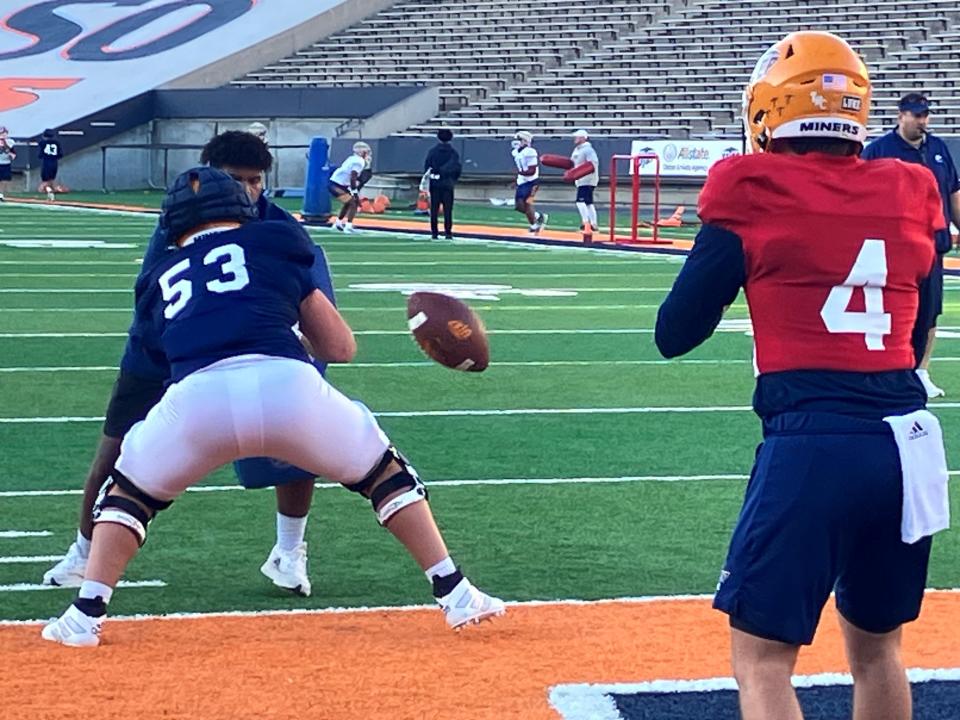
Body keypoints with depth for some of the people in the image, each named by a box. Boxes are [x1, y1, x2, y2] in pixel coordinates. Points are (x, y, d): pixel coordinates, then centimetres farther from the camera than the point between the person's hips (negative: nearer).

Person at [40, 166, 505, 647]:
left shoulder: (159, 278, 31)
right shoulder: (275, 240, 26)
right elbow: (340, 348, 26)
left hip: (196, 396, 1)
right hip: (285, 383, -1)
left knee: (129, 487, 27)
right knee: (383, 471, 24)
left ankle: (85, 616, 13)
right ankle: (455, 594, 20)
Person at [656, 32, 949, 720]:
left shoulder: (753, 193, -3)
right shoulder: (910, 191, 9)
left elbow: (674, 335, 3)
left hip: (812, 444, -5)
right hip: (910, 442, 5)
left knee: (763, 658, 3)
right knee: (877, 646, 21)